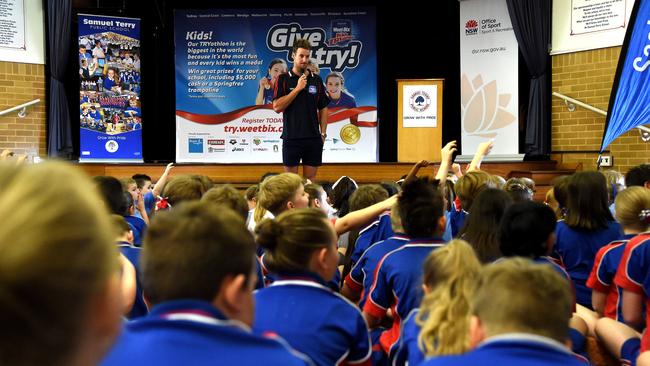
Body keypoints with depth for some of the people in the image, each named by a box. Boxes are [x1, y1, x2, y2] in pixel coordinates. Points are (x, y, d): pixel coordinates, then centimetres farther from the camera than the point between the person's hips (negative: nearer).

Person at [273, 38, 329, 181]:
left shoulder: (316, 80, 8)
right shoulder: (283, 79, 0)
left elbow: (323, 109, 11)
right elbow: (277, 107, -10)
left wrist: (323, 134, 3)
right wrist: (297, 88, -13)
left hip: (313, 138, 2)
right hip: (291, 137, -2)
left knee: (310, 180, 6)